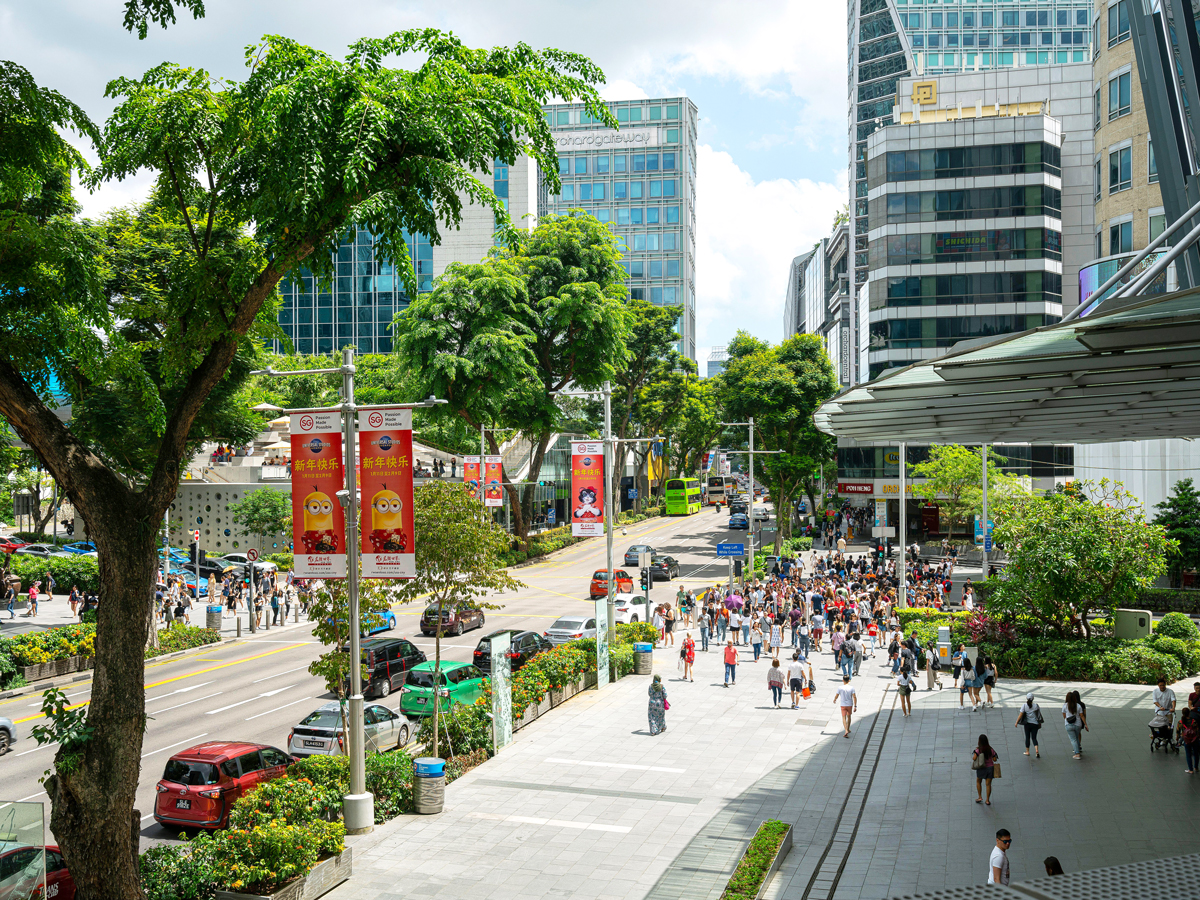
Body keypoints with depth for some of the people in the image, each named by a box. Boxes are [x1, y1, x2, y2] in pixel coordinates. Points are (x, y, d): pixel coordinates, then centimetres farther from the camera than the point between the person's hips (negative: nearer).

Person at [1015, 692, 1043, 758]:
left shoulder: (1024, 705, -10)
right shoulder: (1036, 705, -5)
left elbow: (1020, 714, -12)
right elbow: (1039, 714, 4)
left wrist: (1016, 722, -7)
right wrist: (1040, 723, 19)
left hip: (1027, 723, -1)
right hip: (1035, 723, 1)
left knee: (1027, 737, 12)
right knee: (1034, 738, 8)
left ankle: (1027, 751, 18)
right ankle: (1036, 750, -13)